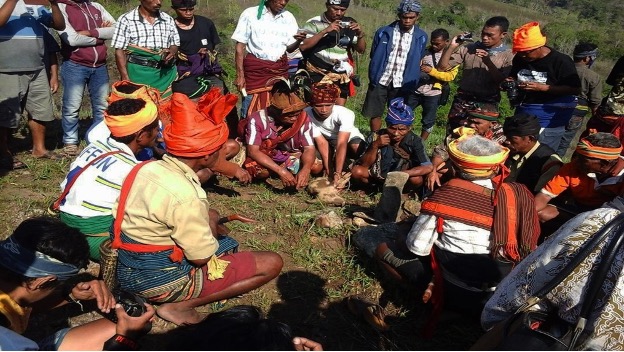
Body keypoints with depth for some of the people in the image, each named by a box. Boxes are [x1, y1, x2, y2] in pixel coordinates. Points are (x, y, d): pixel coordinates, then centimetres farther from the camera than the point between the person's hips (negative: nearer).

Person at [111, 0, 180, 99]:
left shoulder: (168, 19, 8)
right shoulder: (126, 20, -3)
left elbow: (175, 44, 14)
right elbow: (120, 51, -5)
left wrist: (172, 52, -10)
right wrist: (125, 78, -13)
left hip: (165, 75, 3)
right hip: (138, 76, -3)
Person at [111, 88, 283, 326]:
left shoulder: (148, 168, -4)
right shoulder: (185, 195, -29)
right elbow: (201, 257, -21)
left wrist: (205, 221, 9)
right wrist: (211, 238, 1)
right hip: (161, 282, -8)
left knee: (212, 217, 27)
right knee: (271, 263, -8)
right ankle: (179, 306, -6)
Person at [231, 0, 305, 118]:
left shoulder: (289, 17, 8)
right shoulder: (250, 14, -2)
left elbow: (290, 48, 11)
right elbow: (240, 46, -3)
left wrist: (299, 40, -11)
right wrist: (240, 75, -9)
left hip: (280, 69, 3)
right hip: (255, 69, -3)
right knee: (251, 111, -3)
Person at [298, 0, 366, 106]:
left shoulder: (349, 24, 6)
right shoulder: (314, 23, -6)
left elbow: (361, 50, 8)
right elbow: (302, 46, -19)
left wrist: (360, 34, -11)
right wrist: (325, 31, -24)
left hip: (341, 78, 4)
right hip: (318, 76, -4)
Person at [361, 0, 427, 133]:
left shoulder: (421, 37, -1)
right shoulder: (383, 32, -4)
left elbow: (417, 62, 10)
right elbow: (373, 56, 8)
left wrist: (412, 83, 8)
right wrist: (373, 77, 7)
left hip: (402, 85, 0)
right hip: (380, 81, 0)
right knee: (375, 114, 9)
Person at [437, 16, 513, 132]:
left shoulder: (508, 55, -2)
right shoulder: (469, 48, 2)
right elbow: (442, 67, 0)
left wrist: (488, 61, -23)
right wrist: (452, 46, -14)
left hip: (488, 104, -1)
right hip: (463, 101, 2)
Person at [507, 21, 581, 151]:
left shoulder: (561, 61, -15)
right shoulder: (519, 58, 1)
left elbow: (576, 89, -15)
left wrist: (542, 87, -25)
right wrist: (510, 83, -7)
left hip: (549, 119, -6)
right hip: (523, 114, 6)